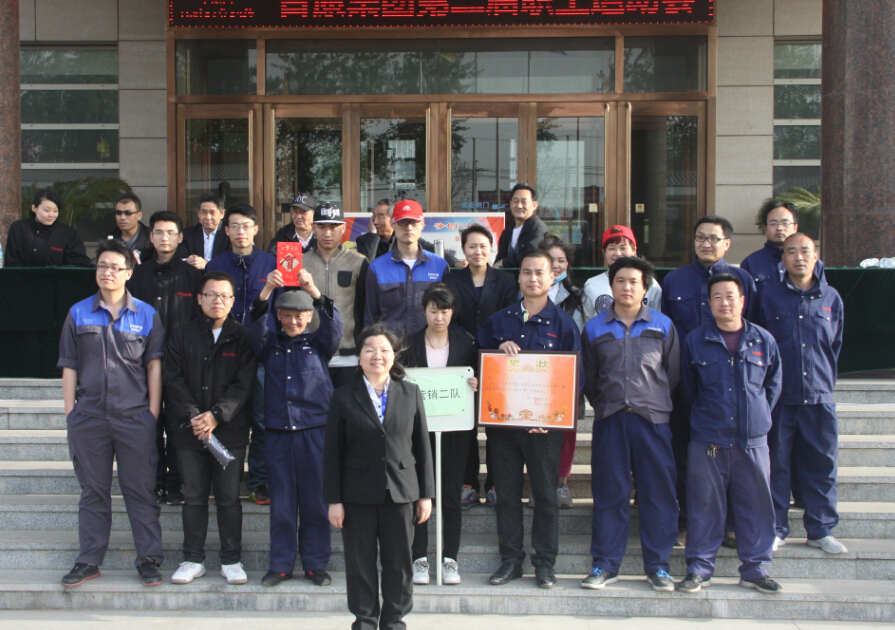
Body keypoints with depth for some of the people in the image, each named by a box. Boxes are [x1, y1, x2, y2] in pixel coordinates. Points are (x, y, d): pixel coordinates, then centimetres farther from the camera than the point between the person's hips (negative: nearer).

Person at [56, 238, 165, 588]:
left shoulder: (146, 315, 5)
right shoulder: (78, 314, 8)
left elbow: (154, 366, 4)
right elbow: (69, 367, 8)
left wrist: (153, 414, -2)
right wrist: (70, 413, 2)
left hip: (135, 417, -1)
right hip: (88, 416, 2)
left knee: (141, 490, 2)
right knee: (93, 491, 10)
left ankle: (149, 559, 10)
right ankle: (89, 561, 18)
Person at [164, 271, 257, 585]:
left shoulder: (241, 337, 3)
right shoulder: (182, 335, 9)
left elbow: (244, 383, -4)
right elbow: (173, 378, 2)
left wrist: (217, 415, -14)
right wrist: (192, 415, -11)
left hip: (230, 430, -1)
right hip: (189, 430, 2)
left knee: (229, 497, 3)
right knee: (194, 497, 7)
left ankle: (231, 560, 12)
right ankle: (193, 559, 16)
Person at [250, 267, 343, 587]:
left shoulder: (319, 343, 7)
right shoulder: (269, 343, 10)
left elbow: (334, 325, -11)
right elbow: (256, 324, -8)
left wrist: (314, 290, -27)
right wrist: (267, 290, -25)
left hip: (314, 430, -1)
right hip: (277, 432, 1)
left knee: (315, 500, 3)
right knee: (281, 501, 6)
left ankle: (315, 563, 14)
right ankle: (280, 564, 16)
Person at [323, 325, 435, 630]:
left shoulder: (411, 393, 6)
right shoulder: (344, 398, 2)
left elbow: (422, 445, 6)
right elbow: (332, 453, 1)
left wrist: (426, 493, 3)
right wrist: (334, 500, -3)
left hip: (400, 491, 1)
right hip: (357, 494, -1)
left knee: (399, 562, 7)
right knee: (360, 561, 6)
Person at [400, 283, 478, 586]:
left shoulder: (465, 342, 6)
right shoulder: (410, 344, 5)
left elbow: (477, 377, 9)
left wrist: (475, 385, -12)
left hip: (455, 427, 0)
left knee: (451, 495, 3)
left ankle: (450, 560, 12)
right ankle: (420, 559, 10)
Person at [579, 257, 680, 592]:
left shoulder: (663, 325, 7)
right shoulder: (595, 328, 9)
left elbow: (673, 373, 10)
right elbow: (588, 378, 13)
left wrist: (656, 403, 7)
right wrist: (604, 405, 7)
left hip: (652, 419, 0)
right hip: (609, 420, 1)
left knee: (658, 492, 1)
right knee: (609, 492, 4)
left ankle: (657, 565, 11)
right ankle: (605, 564, 13)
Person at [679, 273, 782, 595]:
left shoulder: (764, 340, 4)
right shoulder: (695, 341, 2)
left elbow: (773, 384, 16)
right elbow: (687, 389, 11)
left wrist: (760, 415, 13)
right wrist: (702, 419, 10)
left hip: (753, 440, 1)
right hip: (707, 442, -1)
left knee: (755, 506, 6)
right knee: (704, 507, 3)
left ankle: (755, 569, 18)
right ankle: (699, 568, 14)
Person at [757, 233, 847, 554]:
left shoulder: (831, 298, 9)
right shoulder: (768, 295, 2)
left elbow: (835, 346, 19)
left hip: (819, 396, 2)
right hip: (778, 397, -2)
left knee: (822, 463, 6)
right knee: (776, 464, 4)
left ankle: (821, 530, 17)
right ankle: (775, 529, 14)